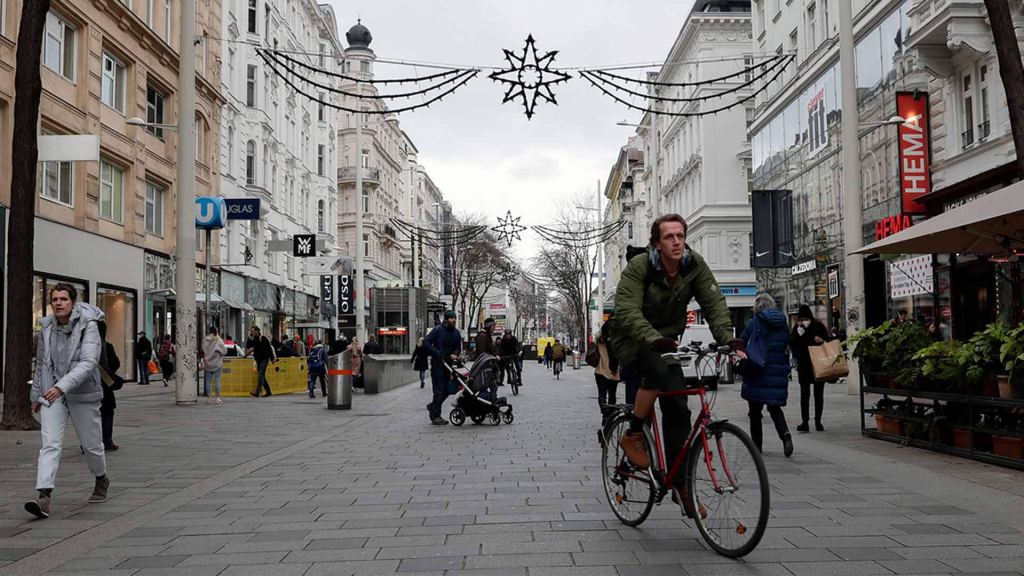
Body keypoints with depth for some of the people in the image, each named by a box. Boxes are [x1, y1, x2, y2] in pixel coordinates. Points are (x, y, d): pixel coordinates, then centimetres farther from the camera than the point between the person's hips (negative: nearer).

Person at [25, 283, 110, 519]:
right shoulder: (46, 327, 3)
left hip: (82, 393, -3)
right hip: (52, 393, 3)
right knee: (50, 444, -11)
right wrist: (37, 394, 20)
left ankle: (102, 479, 37)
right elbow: (41, 364, 15)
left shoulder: (88, 326, -13)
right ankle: (44, 497, -16)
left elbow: (88, 362, -25)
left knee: (91, 444, 11)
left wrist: (62, 386, -35)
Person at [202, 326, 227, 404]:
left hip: (207, 364, 3)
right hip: (217, 364, -3)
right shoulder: (219, 340, -11)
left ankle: (209, 398, 8)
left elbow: (203, 351, 5)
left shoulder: (205, 340, -1)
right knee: (217, 380, 1)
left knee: (208, 381, 7)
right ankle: (217, 397, -1)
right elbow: (224, 351, -6)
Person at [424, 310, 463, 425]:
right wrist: (438, 353, -20)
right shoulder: (438, 330, -11)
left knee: (447, 390, 8)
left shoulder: (456, 332, 7)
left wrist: (455, 354, -8)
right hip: (437, 364, -6)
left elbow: (458, 347, 15)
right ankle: (435, 416, 2)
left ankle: (433, 407, 31)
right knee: (439, 390, -7)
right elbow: (426, 343, -13)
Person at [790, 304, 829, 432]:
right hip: (803, 365, 0)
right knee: (804, 393, -3)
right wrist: (798, 333, -18)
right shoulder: (797, 328, 2)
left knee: (819, 393, 7)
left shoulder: (819, 326, -1)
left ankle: (818, 421, 16)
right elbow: (791, 343, -7)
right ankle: (804, 422, -4)